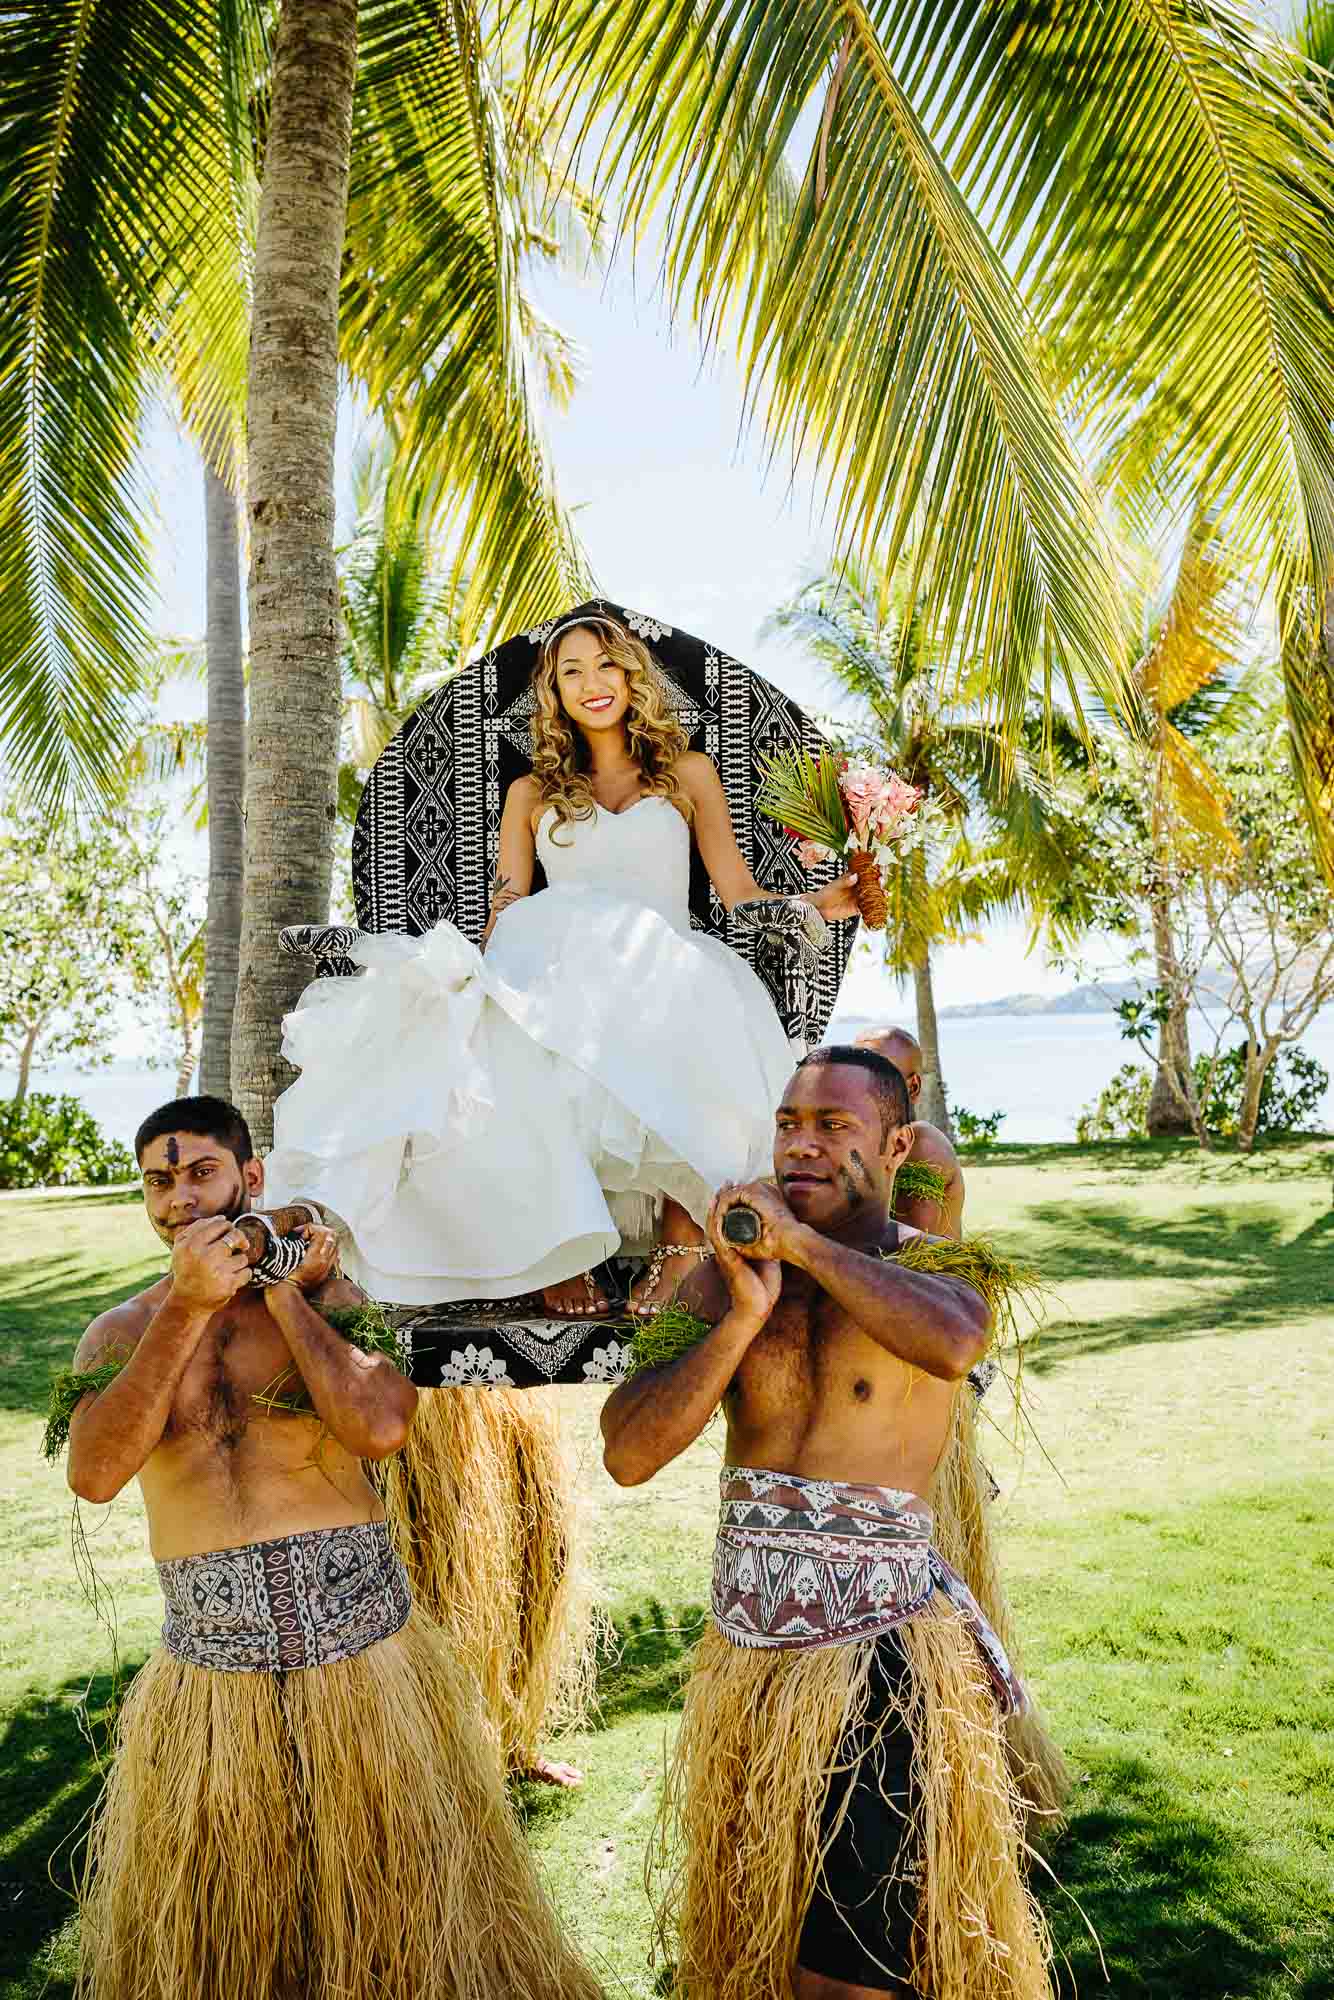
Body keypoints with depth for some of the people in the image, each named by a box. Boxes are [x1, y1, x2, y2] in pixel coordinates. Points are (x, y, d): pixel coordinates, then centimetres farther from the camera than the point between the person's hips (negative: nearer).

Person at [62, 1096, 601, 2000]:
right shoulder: (122, 1331, 4)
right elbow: (97, 1473, -15)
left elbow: (382, 1427, -18)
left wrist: (283, 1295, -11)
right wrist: (191, 1306, -17)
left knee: (395, 1900, 12)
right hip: (212, 1663, 2)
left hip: (364, 1644, -2)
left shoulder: (331, 1293, -1)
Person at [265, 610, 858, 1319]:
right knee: (515, 1056, -38)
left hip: (667, 976, -1)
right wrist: (473, 977, -4)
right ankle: (557, 1246, -34)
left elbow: (742, 897, 17)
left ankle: (684, 1213, -29)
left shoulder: (688, 774, 21)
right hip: (560, 981, 1)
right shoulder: (532, 794, 24)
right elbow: (506, 913, 16)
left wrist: (821, 903, -1)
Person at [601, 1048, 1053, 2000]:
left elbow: (952, 1343, -34)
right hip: (745, 1652, 5)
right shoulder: (731, 1281, 1)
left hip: (874, 1660, -4)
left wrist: (802, 1242, -25)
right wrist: (746, 1313, -17)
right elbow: (628, 1456, -8)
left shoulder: (934, 1269, -7)